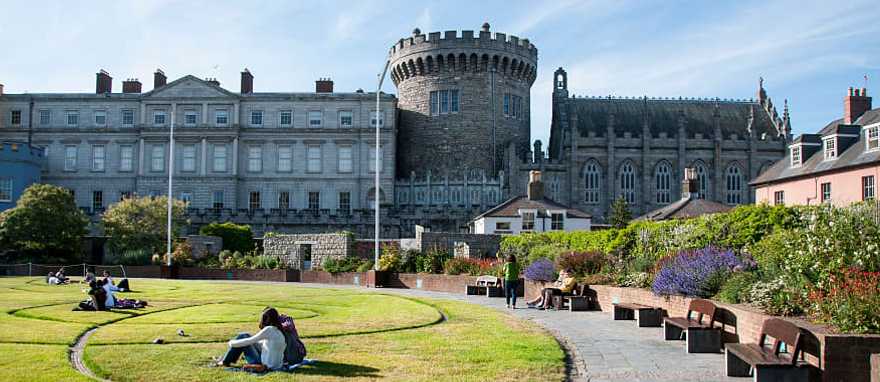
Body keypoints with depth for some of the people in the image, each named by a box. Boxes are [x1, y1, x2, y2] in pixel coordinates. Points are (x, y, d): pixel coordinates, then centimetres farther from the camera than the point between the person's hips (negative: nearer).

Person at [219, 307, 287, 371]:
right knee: (244, 336, 15)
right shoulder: (280, 332, 6)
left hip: (265, 365, -8)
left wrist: (232, 343, 6)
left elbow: (249, 341, -11)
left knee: (242, 336, 3)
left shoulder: (269, 329, -17)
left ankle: (225, 362, 16)